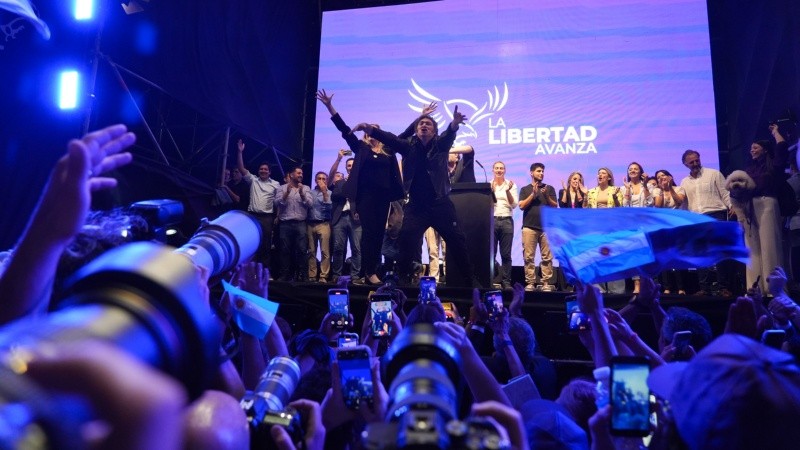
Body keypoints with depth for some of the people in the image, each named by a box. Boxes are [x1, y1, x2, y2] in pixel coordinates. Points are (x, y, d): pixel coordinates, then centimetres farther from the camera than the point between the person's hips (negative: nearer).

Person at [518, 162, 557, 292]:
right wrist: (533, 194, -7)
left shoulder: (549, 188, 14)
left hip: (546, 227, 1)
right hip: (529, 227, -1)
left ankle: (547, 283, 0)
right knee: (529, 257, -4)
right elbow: (521, 206, 0)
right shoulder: (525, 189, 12)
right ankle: (530, 283, 0)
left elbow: (555, 206, 8)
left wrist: (546, 196, -8)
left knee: (547, 257, -3)